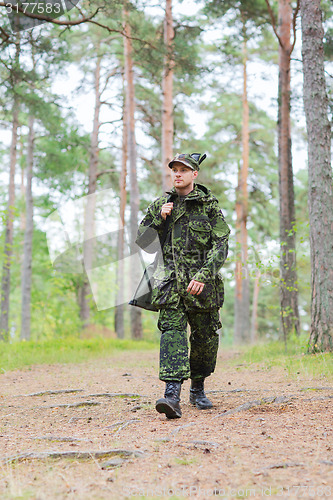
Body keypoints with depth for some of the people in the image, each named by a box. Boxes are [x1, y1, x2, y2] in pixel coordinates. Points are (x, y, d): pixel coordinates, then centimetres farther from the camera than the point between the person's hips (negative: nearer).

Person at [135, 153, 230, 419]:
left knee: (205, 337, 7)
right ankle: (172, 394, -25)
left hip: (202, 284, 0)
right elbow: (142, 240, 13)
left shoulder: (209, 205, 3)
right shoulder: (160, 205, 11)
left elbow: (220, 246, -5)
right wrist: (159, 220, -4)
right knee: (172, 330, -15)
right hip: (171, 282, 1)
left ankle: (198, 389, 28)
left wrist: (203, 276, -17)